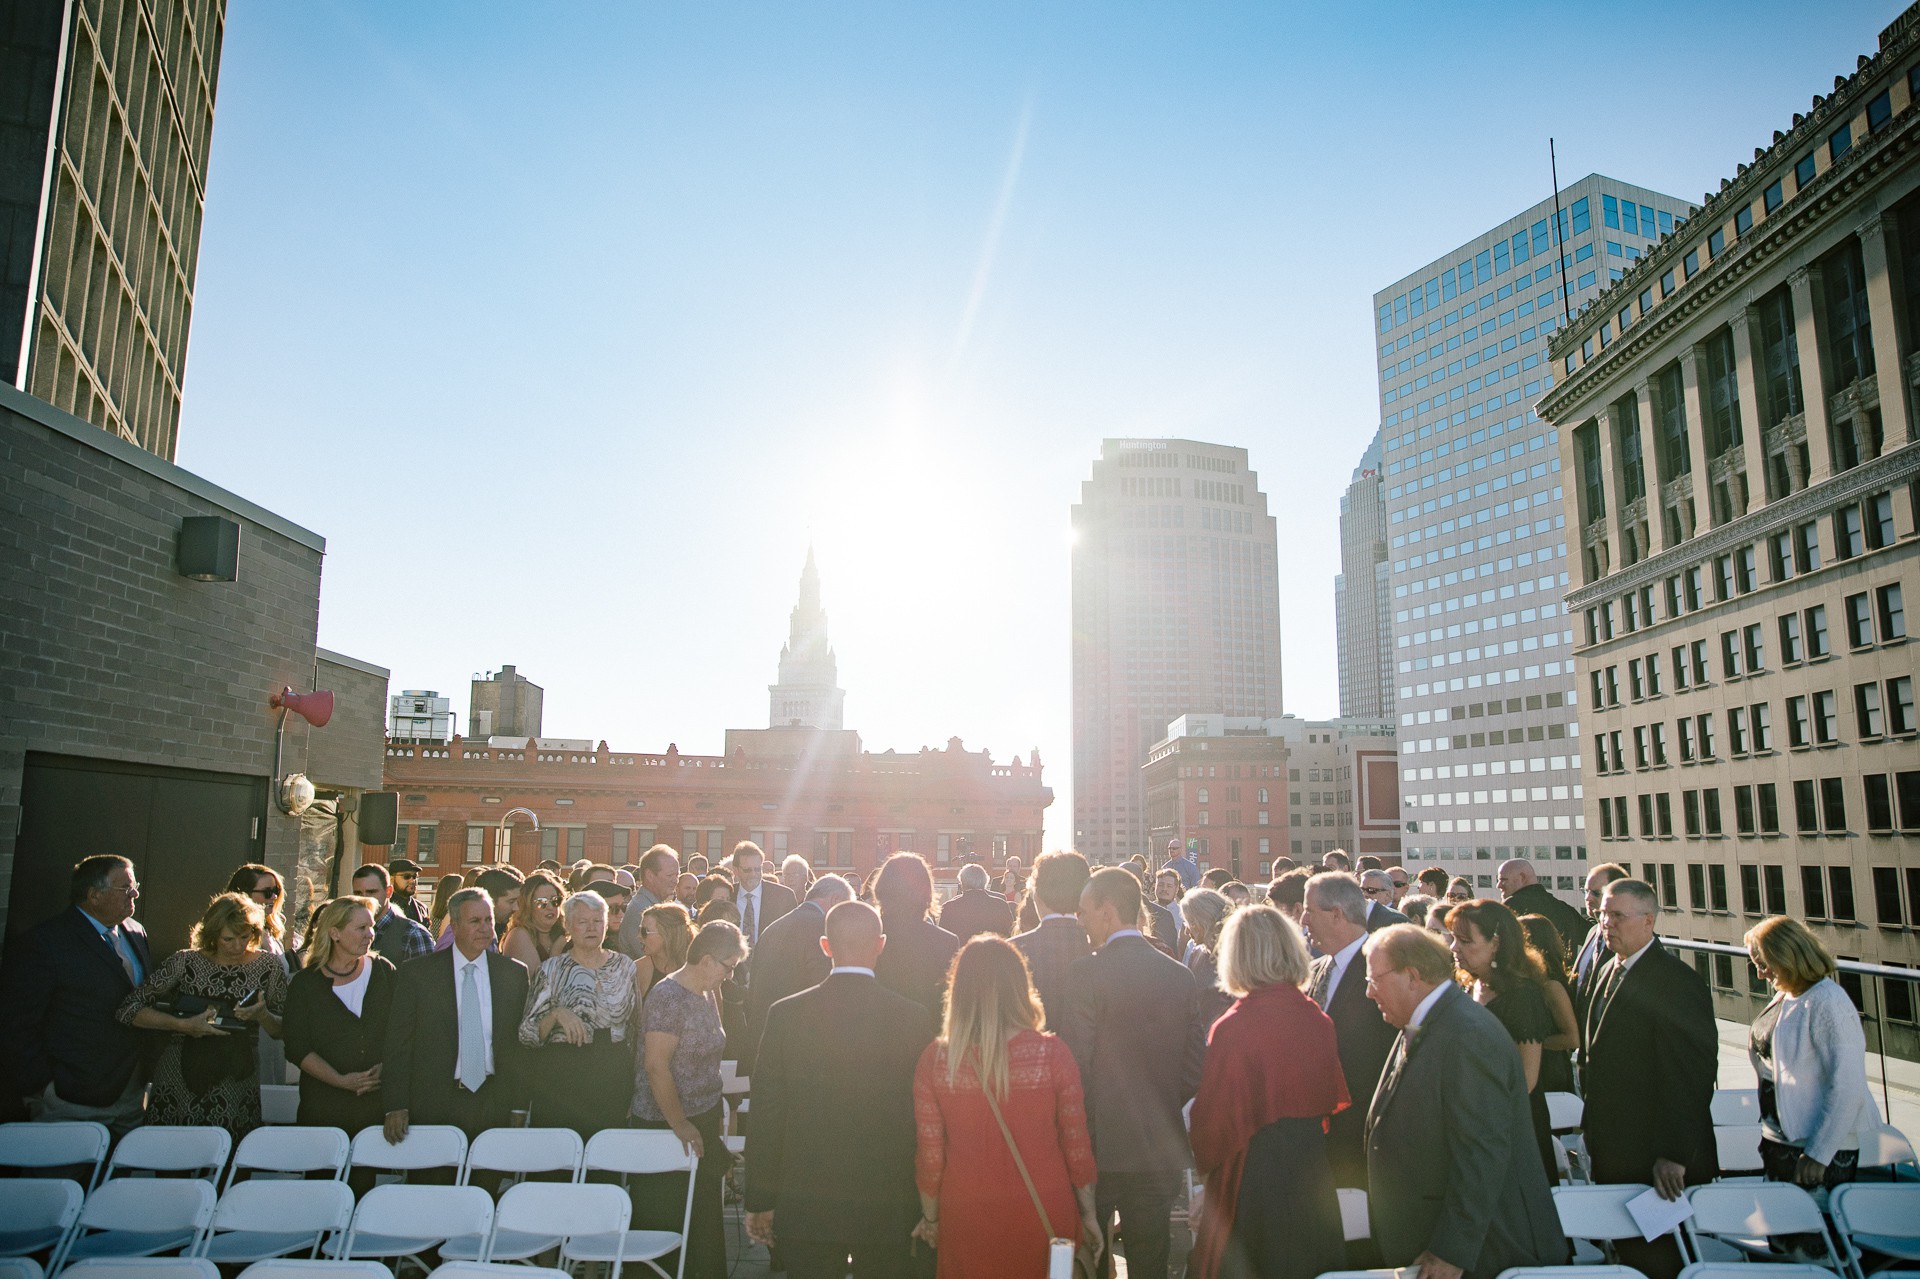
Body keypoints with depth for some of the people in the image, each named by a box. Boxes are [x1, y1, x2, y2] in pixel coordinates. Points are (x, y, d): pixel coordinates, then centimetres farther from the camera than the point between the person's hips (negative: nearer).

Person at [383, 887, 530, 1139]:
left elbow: (524, 1041, 6)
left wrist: (520, 1107, 2)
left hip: (497, 1106, 2)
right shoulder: (416, 972, -1)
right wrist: (396, 1106, -8)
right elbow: (398, 1044, -1)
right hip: (434, 1106, -1)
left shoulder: (515, 973, 4)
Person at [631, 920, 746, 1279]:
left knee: (704, 1213, 14)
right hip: (666, 1125, -8)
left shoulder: (707, 993, 7)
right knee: (667, 1219, 4)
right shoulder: (668, 996, -19)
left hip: (704, 1119, 8)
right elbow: (656, 1066, -22)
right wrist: (680, 1125, -19)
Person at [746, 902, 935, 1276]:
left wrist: (760, 1202, 5)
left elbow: (765, 1116, -5)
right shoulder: (912, 1018, -10)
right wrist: (925, 1205, 8)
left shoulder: (785, 1014, -9)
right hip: (887, 1205, 0)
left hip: (805, 1208, 0)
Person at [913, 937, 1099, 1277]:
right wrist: (1088, 1213, 9)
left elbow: (930, 1155, -5)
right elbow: (1077, 1145, -6)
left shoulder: (934, 1060, -11)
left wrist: (930, 1217, 11)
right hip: (1044, 1216, 0)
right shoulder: (1051, 1054, -13)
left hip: (966, 1220, 0)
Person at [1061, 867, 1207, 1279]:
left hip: (1100, 1150, -5)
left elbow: (1074, 1064, -15)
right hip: (1161, 1150, 5)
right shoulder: (1181, 976, 1)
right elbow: (1195, 1067, 4)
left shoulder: (1087, 972, -15)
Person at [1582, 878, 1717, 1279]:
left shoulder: (1677, 980, -18)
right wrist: (1595, 1129, 13)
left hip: (1656, 1160, -8)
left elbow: (1691, 1075, -21)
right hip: (1613, 1155, 8)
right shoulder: (1609, 971, 10)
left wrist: (1673, 1155, -22)